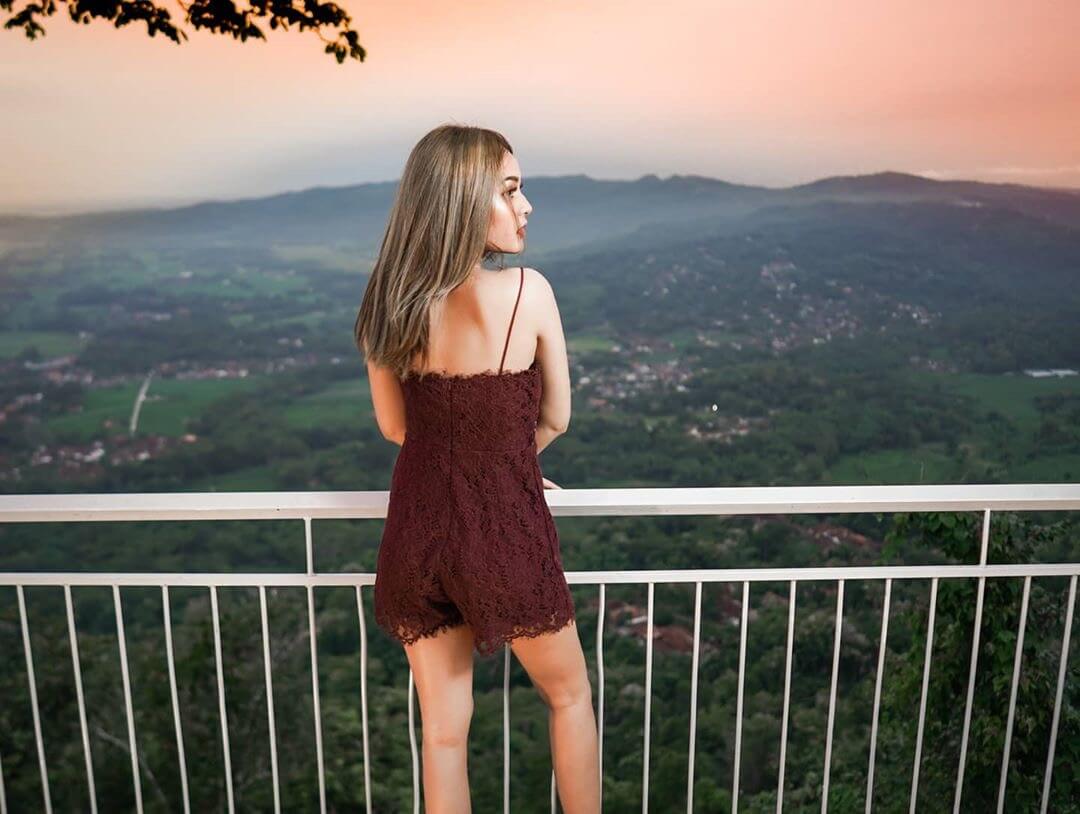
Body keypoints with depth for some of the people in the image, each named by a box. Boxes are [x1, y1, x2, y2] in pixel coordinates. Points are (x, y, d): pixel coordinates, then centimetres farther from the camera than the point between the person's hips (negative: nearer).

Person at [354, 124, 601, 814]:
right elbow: (556, 419, -5)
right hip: (506, 533, -4)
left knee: (444, 730, 19)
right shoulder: (528, 291, -18)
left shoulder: (387, 303, -5)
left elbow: (395, 427, 7)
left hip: (416, 533, 4)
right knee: (570, 696, 24)